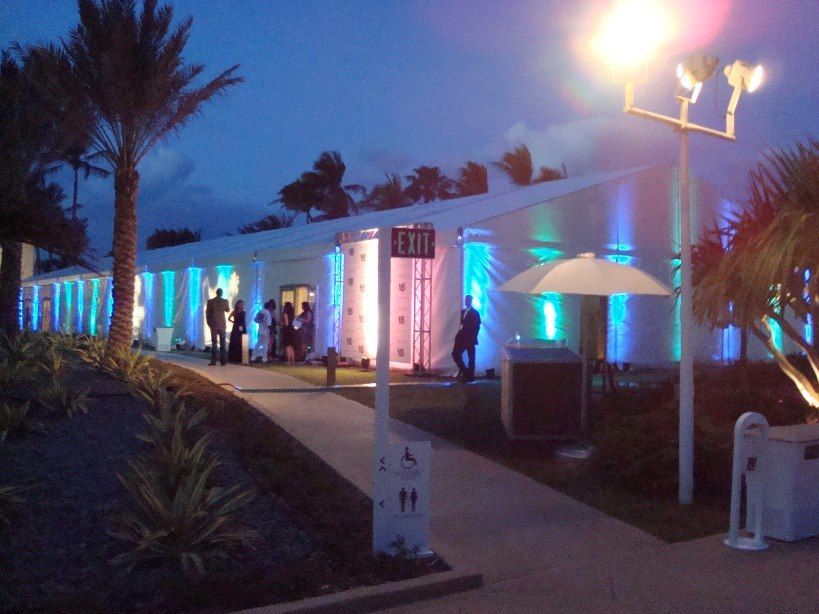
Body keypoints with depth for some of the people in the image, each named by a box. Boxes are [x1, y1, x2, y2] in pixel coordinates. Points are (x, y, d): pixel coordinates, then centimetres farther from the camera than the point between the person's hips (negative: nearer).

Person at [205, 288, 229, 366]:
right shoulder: (225, 301, -5)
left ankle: (213, 361, -2)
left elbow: (207, 313, -1)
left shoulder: (210, 301, -5)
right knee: (222, 343, 7)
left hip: (213, 324, 0)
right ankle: (223, 360, 6)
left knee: (214, 342, 3)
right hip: (222, 324, 0)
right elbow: (228, 310, 13)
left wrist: (208, 322, 9)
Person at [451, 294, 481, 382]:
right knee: (455, 354, -2)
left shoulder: (475, 312, -4)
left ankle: (470, 376, 6)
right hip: (462, 337, 7)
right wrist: (459, 334, 7)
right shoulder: (463, 311, 16)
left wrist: (473, 338, -14)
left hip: (470, 338, -7)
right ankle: (464, 370, 13)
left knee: (471, 358, 0)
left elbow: (477, 327, -8)